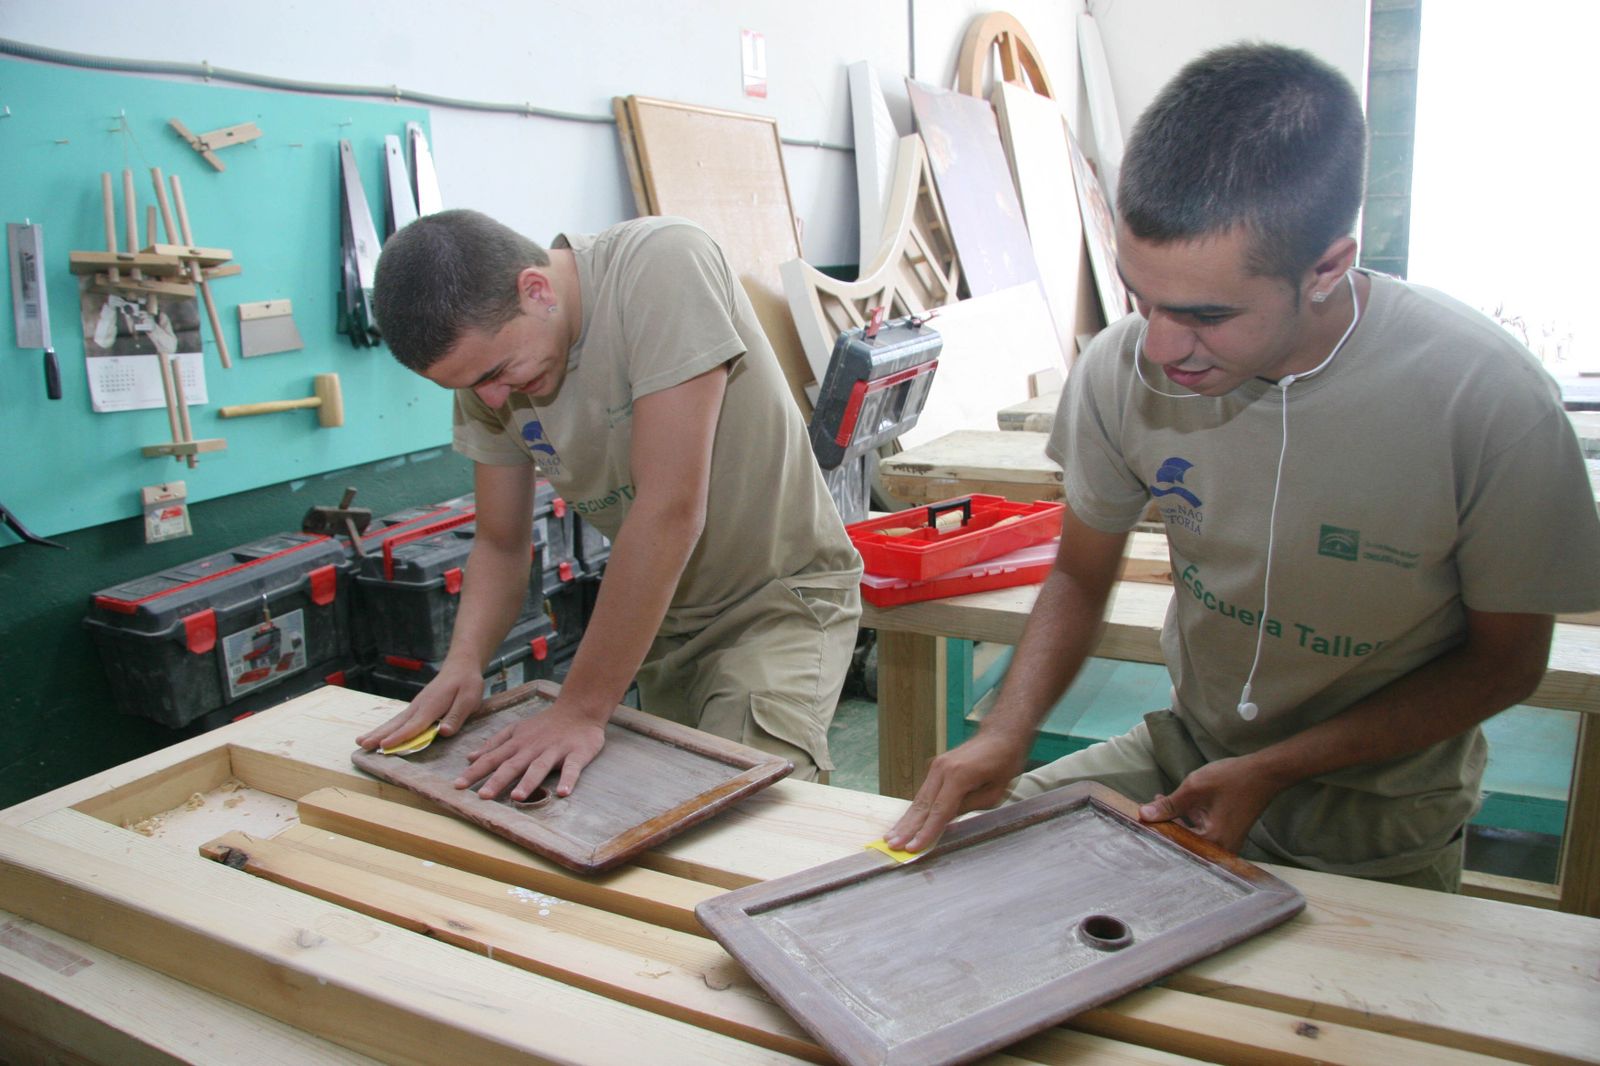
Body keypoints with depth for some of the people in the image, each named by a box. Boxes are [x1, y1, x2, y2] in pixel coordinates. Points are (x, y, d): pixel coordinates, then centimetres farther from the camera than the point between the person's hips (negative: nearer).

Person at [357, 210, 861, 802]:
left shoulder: (663, 264, -27)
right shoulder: (482, 359, -6)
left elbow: (672, 510, -31)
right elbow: (500, 545, 3)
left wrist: (582, 709, -28)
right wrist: (463, 660, -17)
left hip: (780, 597, -6)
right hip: (658, 613, 6)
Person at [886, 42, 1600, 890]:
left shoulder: (1491, 404, -25)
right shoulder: (1122, 368, -17)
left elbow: (1506, 662, -10)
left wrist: (1272, 772, -19)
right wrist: (1007, 732, -19)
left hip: (1375, 817, -2)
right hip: (1187, 750, 2)